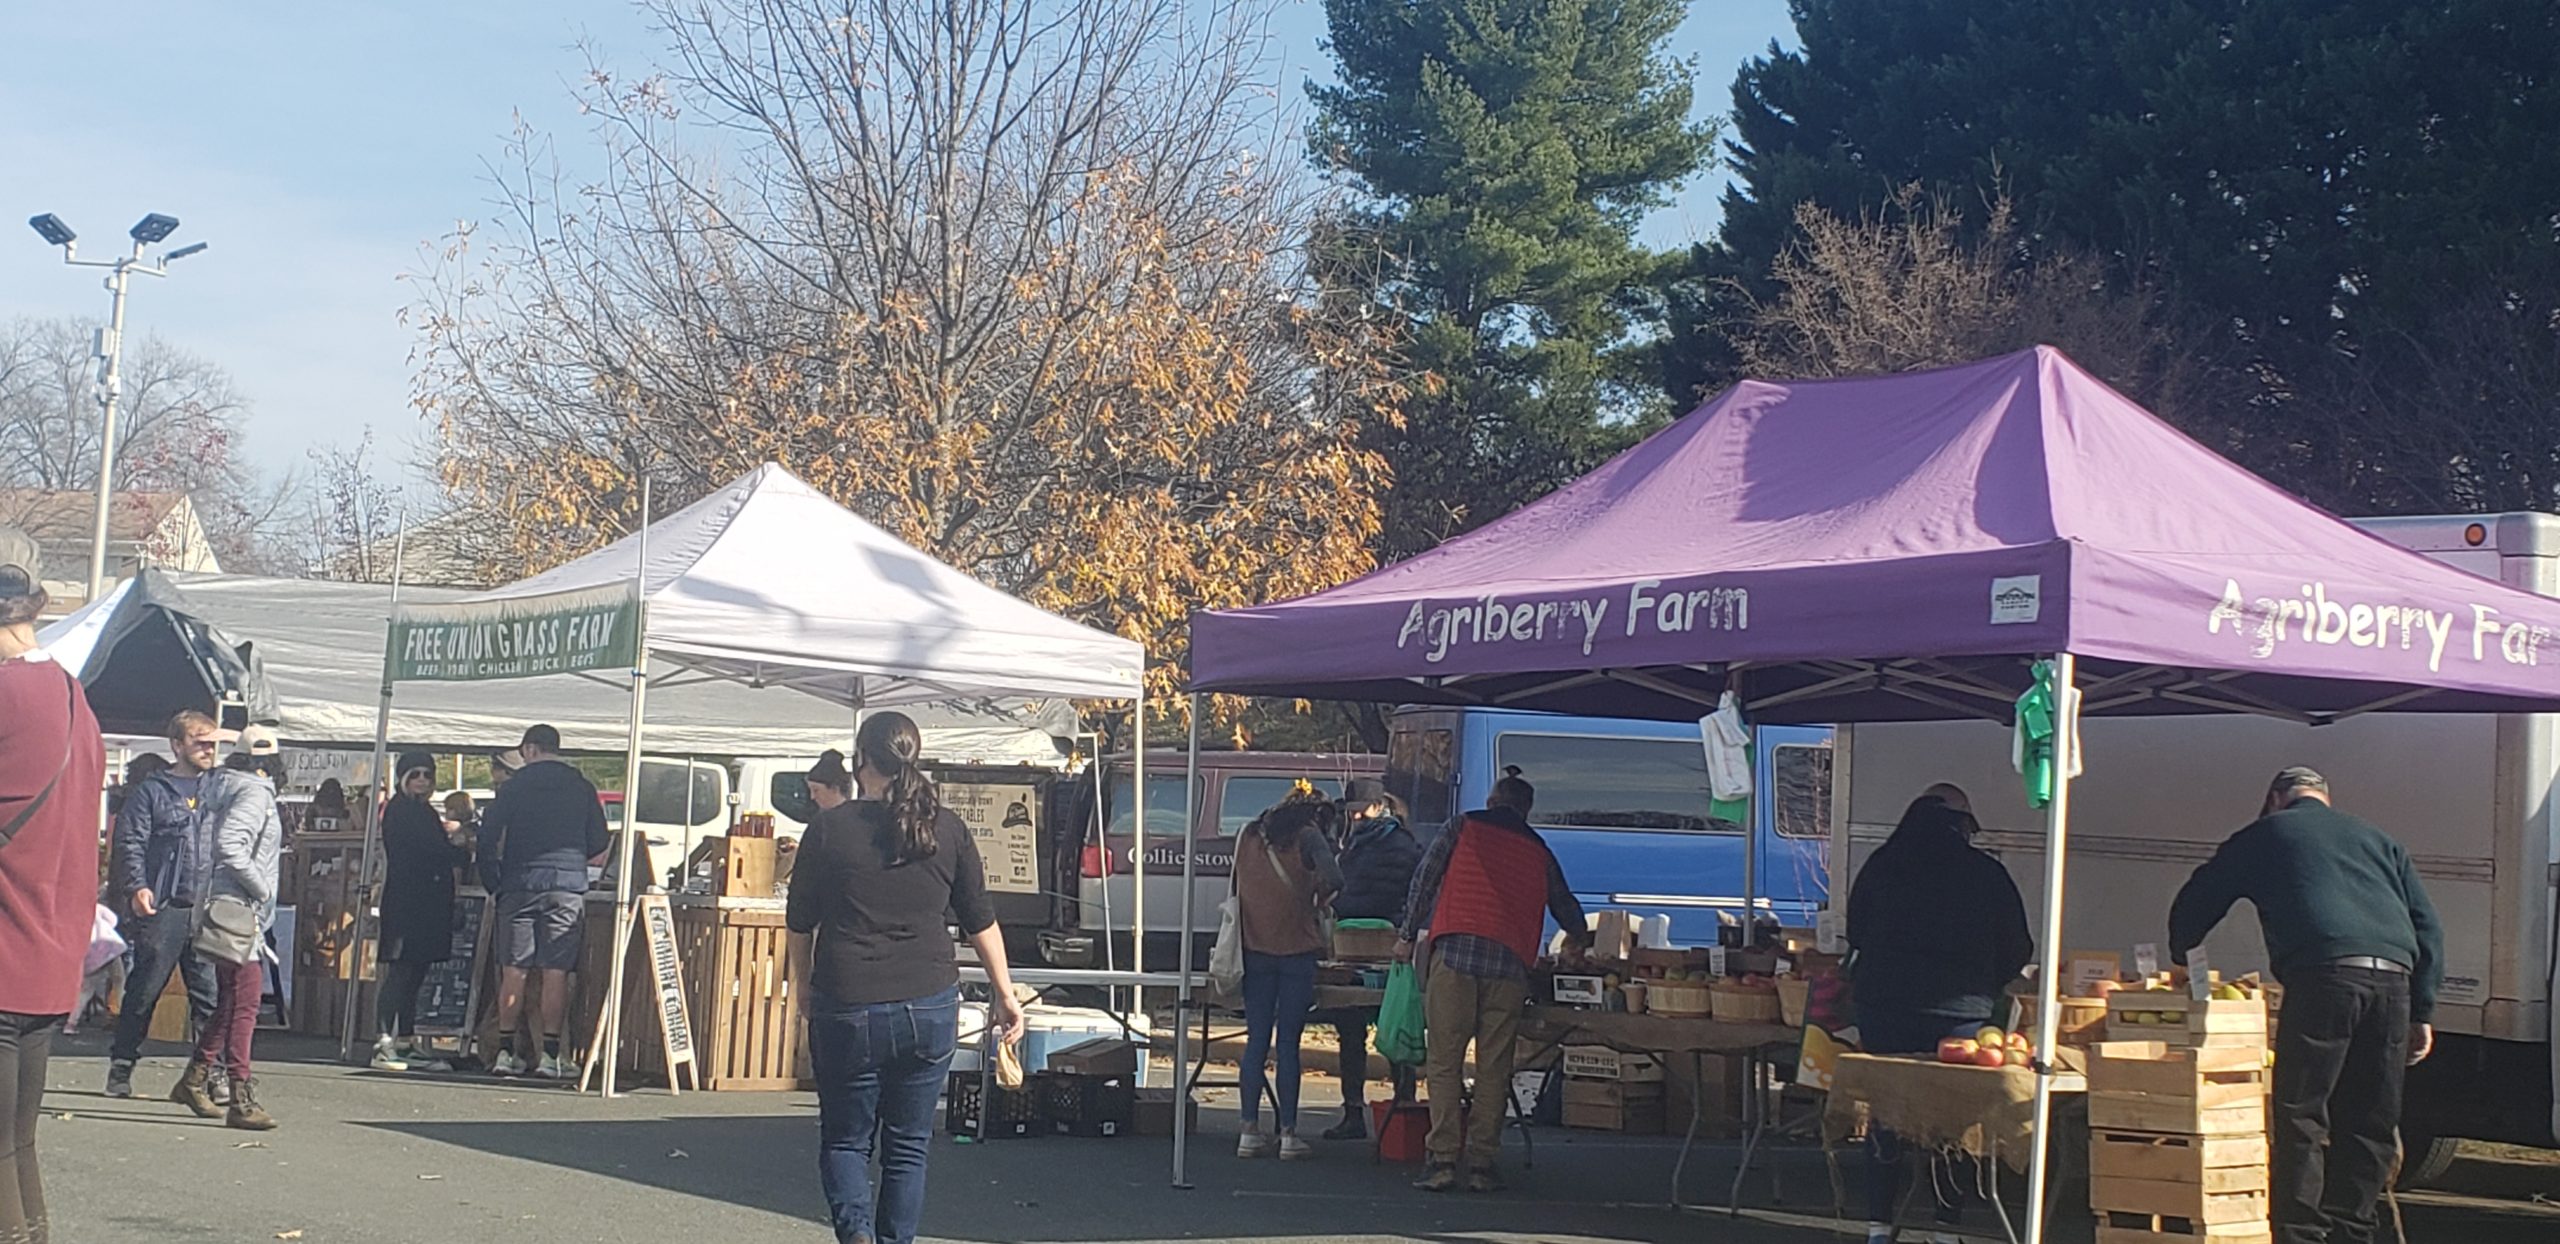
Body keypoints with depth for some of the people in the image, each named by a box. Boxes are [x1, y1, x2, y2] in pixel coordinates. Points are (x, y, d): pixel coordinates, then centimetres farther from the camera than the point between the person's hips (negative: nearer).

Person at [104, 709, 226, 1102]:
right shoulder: (152, 792, 5)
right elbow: (131, 844, -1)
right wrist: (137, 887, -16)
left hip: (209, 908, 3)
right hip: (164, 908, -3)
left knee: (211, 993, 0)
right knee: (144, 988, 0)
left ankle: (212, 1070, 4)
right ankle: (121, 1066, 10)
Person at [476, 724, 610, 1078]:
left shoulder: (514, 786, 4)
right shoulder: (582, 788, 7)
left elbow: (487, 837, 1)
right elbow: (600, 844, 10)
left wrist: (494, 883, 11)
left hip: (519, 886, 0)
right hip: (567, 886, 0)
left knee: (514, 970, 3)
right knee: (556, 971, 0)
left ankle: (506, 1051, 4)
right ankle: (550, 1055, -2)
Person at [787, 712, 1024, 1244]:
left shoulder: (830, 827, -6)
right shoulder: (947, 829, 1)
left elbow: (800, 919, 3)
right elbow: (980, 920, 7)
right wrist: (1004, 995, 16)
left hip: (847, 1008, -2)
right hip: (929, 1009, 2)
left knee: (845, 1139, 11)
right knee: (909, 1145, 13)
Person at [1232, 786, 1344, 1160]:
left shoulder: (1248, 836, 11)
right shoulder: (1308, 836, -5)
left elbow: (1234, 884, 15)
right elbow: (1334, 880, -18)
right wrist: (1318, 901, 1)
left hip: (1255, 950, 4)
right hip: (1296, 950, -4)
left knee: (1256, 1041, 7)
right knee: (1288, 1044, 0)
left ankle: (1250, 1132, 5)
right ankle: (1288, 1134, 1)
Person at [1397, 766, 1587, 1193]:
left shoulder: (1463, 828, 14)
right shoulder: (1539, 852, 21)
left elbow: (1424, 882, 10)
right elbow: (1565, 907, 32)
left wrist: (1410, 937, 18)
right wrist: (1581, 938, 53)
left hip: (1454, 953, -2)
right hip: (1510, 962, 2)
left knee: (1444, 1061, 0)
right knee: (1494, 1068, 5)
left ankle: (1442, 1159, -7)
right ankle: (1483, 1164, 2)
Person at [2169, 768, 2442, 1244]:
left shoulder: (2265, 835, 21)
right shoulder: (2379, 842, 31)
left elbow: (2193, 905, 24)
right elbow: (2428, 928, 23)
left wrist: (2182, 962, 42)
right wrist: (2423, 1012, 20)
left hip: (2323, 974, -4)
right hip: (2394, 977, 4)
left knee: (2299, 1114, -2)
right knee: (2370, 1122, 10)